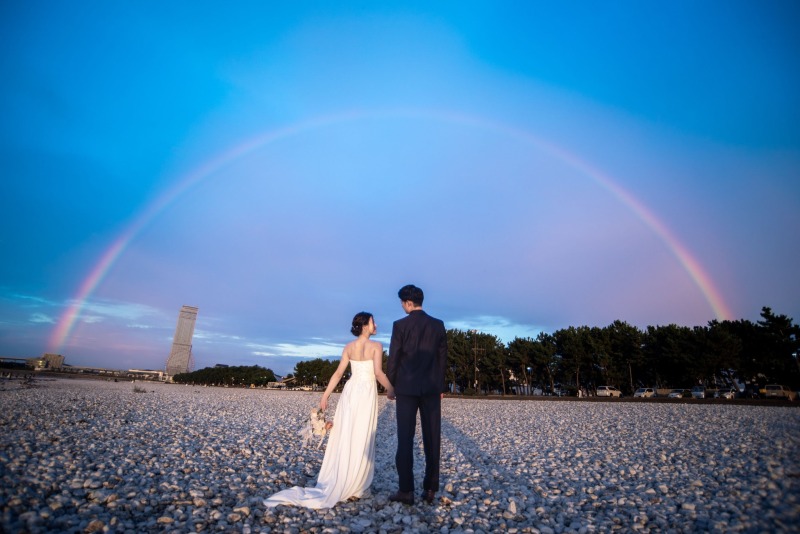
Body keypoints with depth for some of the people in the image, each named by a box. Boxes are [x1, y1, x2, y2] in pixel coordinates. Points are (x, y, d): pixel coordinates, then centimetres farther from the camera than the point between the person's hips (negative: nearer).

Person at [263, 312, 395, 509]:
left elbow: (338, 374, 4)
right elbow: (378, 372, -18)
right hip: (367, 392, -4)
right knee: (360, 440, 5)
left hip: (350, 391, 5)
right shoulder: (376, 346, -9)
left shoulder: (348, 347, 5)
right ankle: (351, 486, 14)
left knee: (343, 437, 12)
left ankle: (334, 482, 21)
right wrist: (391, 389, -3)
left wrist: (326, 395, 8)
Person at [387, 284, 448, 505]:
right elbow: (442, 357, 5)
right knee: (432, 439, 9)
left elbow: (394, 358, -6)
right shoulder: (438, 325, 2)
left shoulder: (400, 325, -8)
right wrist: (440, 385, 14)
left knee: (405, 439, 4)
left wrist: (390, 386, 6)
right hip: (431, 388, 3)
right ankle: (430, 489, 15)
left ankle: (406, 491, 8)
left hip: (406, 388, -3)